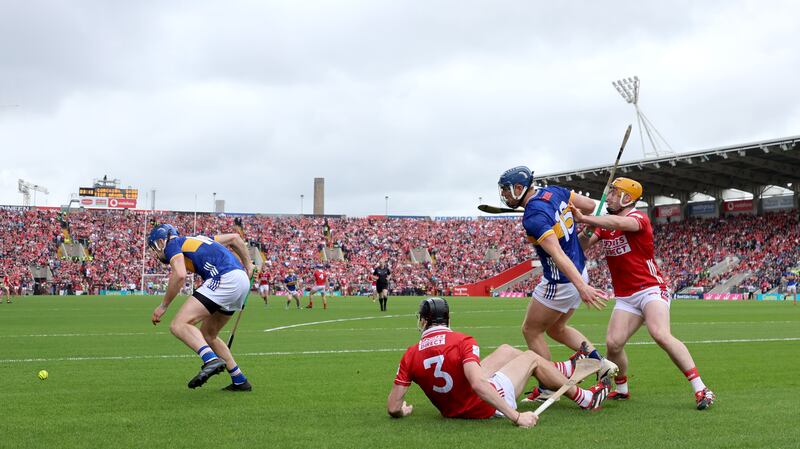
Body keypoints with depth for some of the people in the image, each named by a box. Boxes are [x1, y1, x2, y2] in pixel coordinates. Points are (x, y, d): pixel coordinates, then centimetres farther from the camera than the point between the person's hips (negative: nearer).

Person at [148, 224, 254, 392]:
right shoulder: (197, 239, 30)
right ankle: (240, 381, 23)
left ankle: (212, 360, -37)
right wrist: (248, 265, 36)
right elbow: (234, 237, 32)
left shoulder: (172, 244, 6)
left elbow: (180, 276, -12)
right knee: (207, 334, 22)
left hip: (225, 279, -9)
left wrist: (163, 306, -3)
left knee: (179, 325, -15)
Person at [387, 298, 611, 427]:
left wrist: (403, 411, 10)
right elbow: (478, 384, -36)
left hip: (451, 410, 6)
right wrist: (517, 417, -35)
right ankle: (585, 398, 33)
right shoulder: (462, 342, -24)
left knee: (506, 350, 22)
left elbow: (393, 408, -14)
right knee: (531, 357, 15)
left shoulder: (410, 355, -13)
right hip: (485, 407, -6)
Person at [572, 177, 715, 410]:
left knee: (661, 335, -26)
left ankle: (700, 389, -22)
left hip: (650, 289, -6)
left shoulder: (638, 218, -10)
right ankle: (621, 390, 17)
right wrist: (586, 228, -18)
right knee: (613, 343, -8)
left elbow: (618, 222, -33)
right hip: (625, 297, 6)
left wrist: (584, 218, -35)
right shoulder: (605, 224, 14)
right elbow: (583, 244, 3)